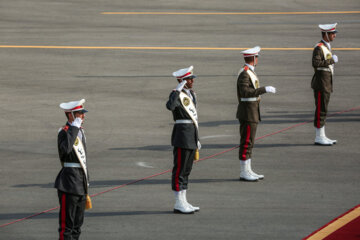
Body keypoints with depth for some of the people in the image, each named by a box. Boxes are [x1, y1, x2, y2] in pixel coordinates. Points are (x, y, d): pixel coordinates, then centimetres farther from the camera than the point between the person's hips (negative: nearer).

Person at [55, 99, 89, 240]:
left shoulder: (80, 131, 15)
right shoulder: (64, 132, -13)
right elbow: (65, 149, -36)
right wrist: (74, 127, -28)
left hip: (81, 183, 9)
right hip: (69, 184, -9)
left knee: (78, 223, 13)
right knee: (67, 223, -7)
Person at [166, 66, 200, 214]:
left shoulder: (191, 94, 16)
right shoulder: (177, 94, -12)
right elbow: (170, 106, -36)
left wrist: (197, 139, 23)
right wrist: (178, 89, -29)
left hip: (191, 135, 9)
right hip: (182, 134, -9)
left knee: (186, 170, 12)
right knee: (180, 170, -5)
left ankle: (183, 202, 18)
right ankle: (179, 204, -2)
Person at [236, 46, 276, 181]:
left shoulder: (249, 72, 15)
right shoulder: (244, 73, -17)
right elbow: (245, 92, -28)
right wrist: (264, 89, -30)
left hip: (251, 112, 10)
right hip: (248, 113, -10)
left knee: (249, 142, 12)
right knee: (247, 142, -7)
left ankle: (247, 171, 16)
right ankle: (244, 173, -5)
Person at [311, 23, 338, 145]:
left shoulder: (326, 47, 16)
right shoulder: (319, 48, -15)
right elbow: (316, 63, -26)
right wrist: (331, 60, -22)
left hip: (326, 83, 10)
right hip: (321, 83, -10)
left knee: (323, 110, 12)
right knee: (321, 110, -7)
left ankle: (322, 136, 16)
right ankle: (319, 138, -4)